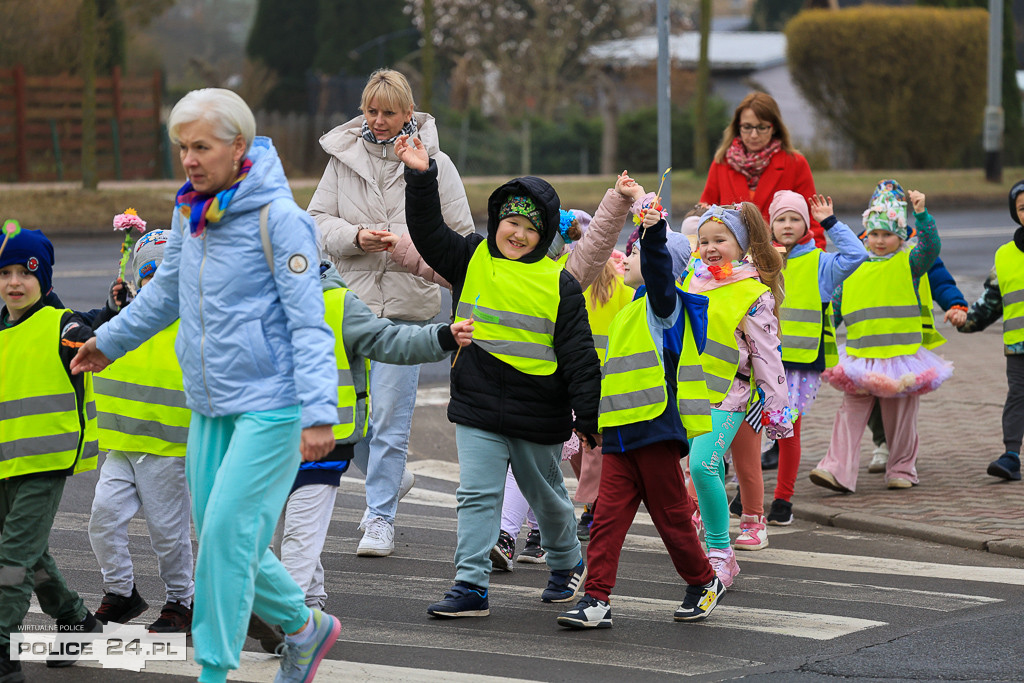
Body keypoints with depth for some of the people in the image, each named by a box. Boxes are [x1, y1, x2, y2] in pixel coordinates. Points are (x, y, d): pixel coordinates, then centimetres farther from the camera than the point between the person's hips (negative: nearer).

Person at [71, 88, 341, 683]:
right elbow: (168, 292, 25)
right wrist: (110, 341, 37)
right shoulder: (191, 211, 7)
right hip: (209, 406, 7)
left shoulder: (277, 217, -15)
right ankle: (305, 627, 29)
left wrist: (320, 411, -24)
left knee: (228, 530, -12)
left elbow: (309, 321, -17)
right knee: (221, 538, 9)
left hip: (270, 404, -7)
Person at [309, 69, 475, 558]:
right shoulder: (344, 157, 7)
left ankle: (381, 517, 6)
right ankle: (390, 476, 32)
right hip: (350, 298, 3)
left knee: (390, 414, -4)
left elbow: (462, 236, 2)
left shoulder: (434, 163, 1)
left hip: (406, 304, -3)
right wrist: (356, 237, -13)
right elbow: (318, 220, 7)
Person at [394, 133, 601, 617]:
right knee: (477, 495, -5)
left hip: (538, 413, -1)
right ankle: (471, 587, -4)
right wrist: (420, 178, -18)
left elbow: (579, 352, -5)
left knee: (546, 496, 16)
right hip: (477, 406, 1)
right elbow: (427, 232, -5)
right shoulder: (470, 260, 2)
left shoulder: (559, 282, -5)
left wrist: (588, 414, -9)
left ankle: (567, 564, 39)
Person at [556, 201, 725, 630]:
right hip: (621, 433, 8)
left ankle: (704, 583, 22)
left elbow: (659, 272, -28)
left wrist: (653, 235, -43)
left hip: (656, 428, -8)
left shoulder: (663, 304, -4)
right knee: (608, 515, -2)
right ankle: (597, 600, -6)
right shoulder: (631, 312, 21)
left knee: (671, 513, 3)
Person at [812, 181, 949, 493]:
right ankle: (837, 470, -11)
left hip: (901, 356, -2)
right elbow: (835, 306, 17)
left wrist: (921, 214, -31)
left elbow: (930, 246, -20)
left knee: (900, 418, 8)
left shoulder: (908, 263, 0)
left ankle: (902, 470, 23)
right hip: (860, 358, 2)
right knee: (850, 414, -6)